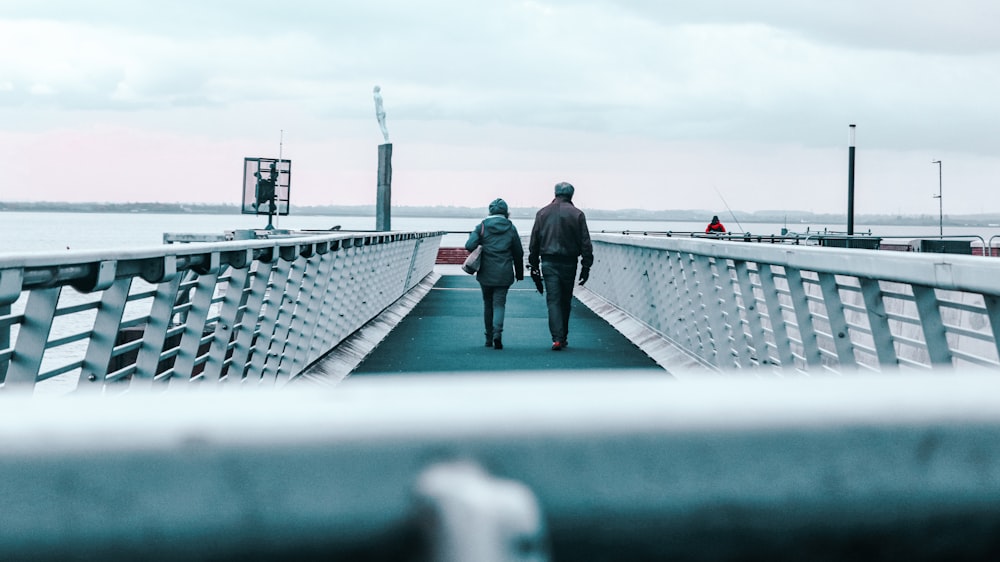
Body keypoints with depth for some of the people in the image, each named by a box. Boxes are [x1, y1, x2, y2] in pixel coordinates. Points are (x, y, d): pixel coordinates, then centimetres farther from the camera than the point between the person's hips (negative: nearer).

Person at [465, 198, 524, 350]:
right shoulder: (511, 228, 2)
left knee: (488, 304, 13)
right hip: (504, 274, 0)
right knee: (499, 304, 2)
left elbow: (470, 245, -13)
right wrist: (519, 273, 17)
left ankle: (489, 338, 18)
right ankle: (497, 333, -22)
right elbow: (518, 253, 6)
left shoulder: (482, 226, -2)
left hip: (486, 274, 0)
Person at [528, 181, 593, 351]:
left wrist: (534, 264, 13)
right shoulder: (577, 214, -1)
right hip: (568, 263, 0)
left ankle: (557, 338, -17)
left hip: (549, 263, 0)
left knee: (553, 300, -3)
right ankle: (563, 338, 20)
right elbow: (585, 243, -3)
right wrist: (586, 267, 1)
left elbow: (534, 241, 6)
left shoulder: (542, 213, 4)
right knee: (565, 301, 12)